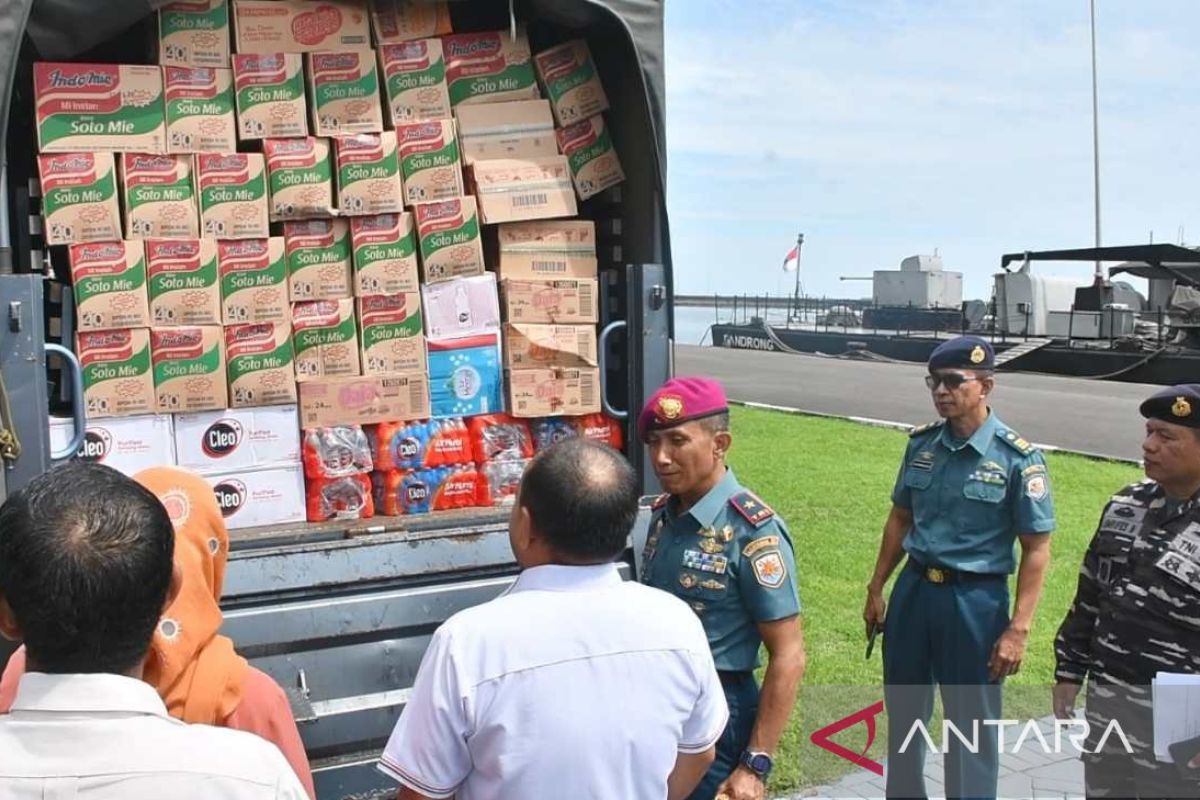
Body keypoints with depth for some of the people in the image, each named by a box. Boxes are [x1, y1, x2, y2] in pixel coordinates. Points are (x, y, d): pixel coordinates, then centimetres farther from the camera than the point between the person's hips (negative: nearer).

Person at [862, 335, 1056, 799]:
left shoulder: (1017, 458, -12)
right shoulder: (922, 443, 2)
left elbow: (1036, 549, -10)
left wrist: (1018, 629, -14)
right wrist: (876, 589, 13)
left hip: (974, 599, -5)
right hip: (913, 590, 5)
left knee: (971, 726, 8)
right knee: (903, 713, 18)